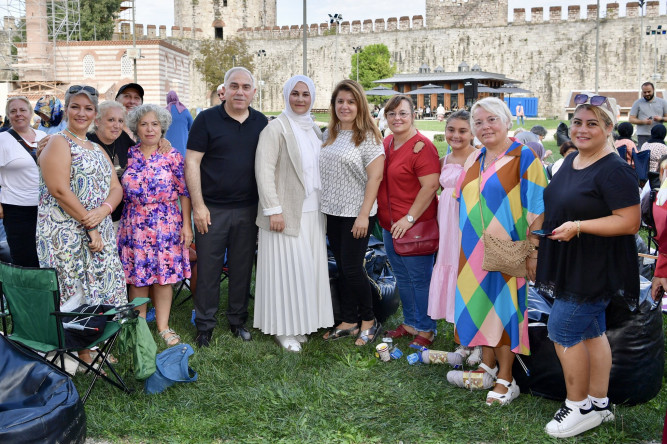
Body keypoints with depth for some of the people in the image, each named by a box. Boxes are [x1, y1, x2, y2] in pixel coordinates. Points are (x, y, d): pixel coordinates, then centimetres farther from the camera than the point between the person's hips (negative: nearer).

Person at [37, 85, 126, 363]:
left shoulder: (97, 149, 19)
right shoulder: (59, 143, -4)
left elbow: (116, 188, 12)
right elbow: (60, 190, -15)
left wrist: (103, 210, -10)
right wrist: (90, 226, -15)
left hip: (100, 233, 7)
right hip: (66, 233, -7)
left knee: (98, 288, 7)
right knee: (72, 295, -5)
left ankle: (92, 349, 17)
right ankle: (79, 356, 4)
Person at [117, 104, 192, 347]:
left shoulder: (172, 155, 0)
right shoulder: (128, 155, 5)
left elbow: (184, 192, 0)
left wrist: (186, 224, -5)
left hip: (166, 225, -1)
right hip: (134, 226, 1)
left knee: (164, 274, 3)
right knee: (136, 276, 5)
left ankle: (163, 326, 15)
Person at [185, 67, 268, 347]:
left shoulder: (261, 123, 8)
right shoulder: (207, 119, -2)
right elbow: (192, 162, -5)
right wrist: (198, 205, -11)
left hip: (248, 209, 3)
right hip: (212, 209, -3)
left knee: (243, 267, 11)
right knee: (208, 268, 3)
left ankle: (238, 320, 26)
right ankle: (204, 325, 16)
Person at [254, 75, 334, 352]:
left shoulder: (314, 129, 14)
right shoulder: (277, 128, -8)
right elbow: (264, 170, -14)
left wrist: (324, 205, 13)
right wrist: (273, 209, -19)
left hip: (312, 212, 7)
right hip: (287, 212, -7)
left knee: (309, 267, 10)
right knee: (287, 268, -2)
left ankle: (302, 323, 23)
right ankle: (283, 329, 10)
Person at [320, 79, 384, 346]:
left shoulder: (368, 137, -9)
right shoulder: (330, 134, 11)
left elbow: (375, 177, -14)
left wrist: (364, 215, -18)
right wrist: (323, 205, 11)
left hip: (356, 214, -6)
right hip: (333, 212, 6)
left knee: (352, 268, -4)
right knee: (342, 269, 11)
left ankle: (369, 321, 15)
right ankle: (348, 322, 22)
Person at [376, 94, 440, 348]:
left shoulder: (421, 146, -15)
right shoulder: (387, 143, 10)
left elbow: (430, 186, -21)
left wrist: (410, 218, -20)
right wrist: (385, 217, 14)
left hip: (415, 226, -8)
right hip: (390, 225, 8)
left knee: (419, 279, 3)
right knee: (402, 278, 18)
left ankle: (426, 330, 16)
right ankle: (410, 323, 33)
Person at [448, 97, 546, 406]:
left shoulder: (523, 157, -9)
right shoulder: (475, 160, 11)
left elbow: (537, 209, -12)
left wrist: (533, 251, -16)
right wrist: (466, 248, 14)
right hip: (475, 251, 6)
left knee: (504, 306, 0)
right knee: (482, 303, 12)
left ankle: (505, 379, 12)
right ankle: (488, 368, 27)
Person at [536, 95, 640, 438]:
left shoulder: (614, 170, -18)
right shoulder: (570, 161, 9)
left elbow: (630, 221, -23)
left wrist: (578, 226, -26)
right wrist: (544, 219, 7)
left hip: (595, 269, -9)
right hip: (571, 266, 9)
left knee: (562, 331, -4)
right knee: (591, 332, 15)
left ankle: (579, 406, 13)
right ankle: (599, 404, 27)